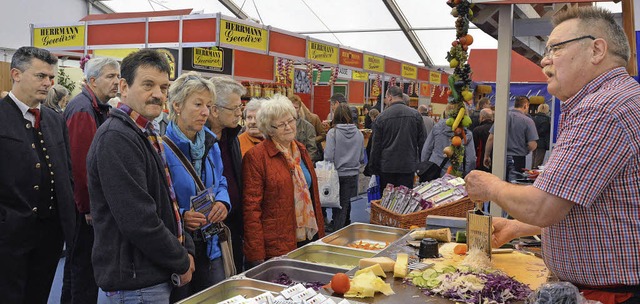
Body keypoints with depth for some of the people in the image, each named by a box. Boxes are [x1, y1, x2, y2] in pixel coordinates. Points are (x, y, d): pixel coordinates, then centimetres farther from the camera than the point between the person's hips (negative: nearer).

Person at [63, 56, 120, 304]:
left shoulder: (101, 108, 13)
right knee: (84, 264, 1)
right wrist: (89, 207, -17)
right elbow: (79, 163, -22)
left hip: (92, 203, 9)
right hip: (84, 207, -9)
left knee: (81, 263, 18)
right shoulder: (82, 109, -17)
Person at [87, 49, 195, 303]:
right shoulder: (116, 138, -20)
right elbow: (138, 220, -25)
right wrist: (182, 263, -14)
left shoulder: (145, 134, 12)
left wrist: (186, 249, 6)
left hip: (156, 274, 9)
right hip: (136, 282, -9)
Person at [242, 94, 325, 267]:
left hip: (309, 240, 7)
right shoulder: (256, 157, -10)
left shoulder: (301, 150, 12)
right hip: (277, 247, -6)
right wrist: (256, 257, -16)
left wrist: (321, 233, 15)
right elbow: (251, 208, -13)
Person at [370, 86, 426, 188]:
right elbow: (422, 141, 3)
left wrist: (374, 168, 7)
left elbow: (376, 145, -1)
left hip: (386, 167, -1)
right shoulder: (415, 114, 1)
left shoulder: (381, 117, -4)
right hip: (408, 167, 1)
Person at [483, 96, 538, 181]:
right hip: (517, 159, -3)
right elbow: (532, 145, -10)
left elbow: (491, 138, 0)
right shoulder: (528, 121, -6)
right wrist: (524, 151, 12)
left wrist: (486, 156, 9)